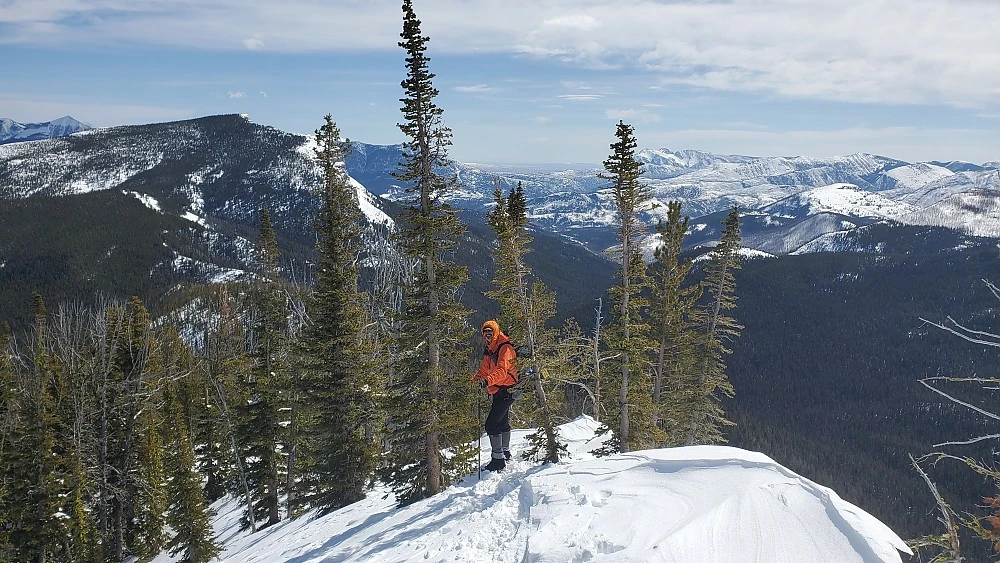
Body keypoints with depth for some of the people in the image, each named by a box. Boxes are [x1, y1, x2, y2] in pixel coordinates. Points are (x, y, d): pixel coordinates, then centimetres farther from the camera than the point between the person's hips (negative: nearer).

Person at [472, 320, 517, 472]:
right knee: (502, 422, 22)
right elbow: (483, 371, 16)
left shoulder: (505, 348, -15)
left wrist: (488, 380, -44)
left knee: (492, 424, -15)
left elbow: (502, 371, -29)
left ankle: (498, 459, -13)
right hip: (498, 391, 10)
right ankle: (505, 452, 39)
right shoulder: (489, 352, 15)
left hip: (506, 390, -10)